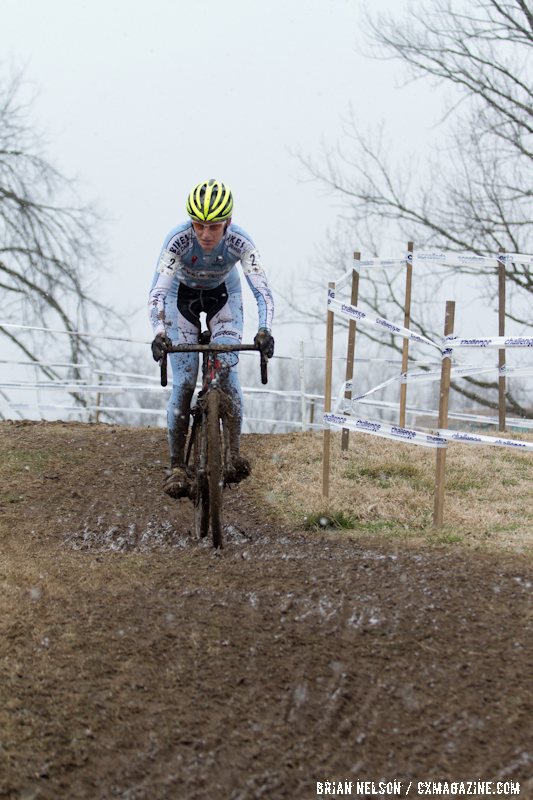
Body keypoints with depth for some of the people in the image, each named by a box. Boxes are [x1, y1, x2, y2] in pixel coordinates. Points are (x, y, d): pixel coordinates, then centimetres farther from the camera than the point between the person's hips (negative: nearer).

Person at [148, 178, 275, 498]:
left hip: (223, 295, 1)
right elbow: (157, 292, -40)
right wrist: (160, 333, -57)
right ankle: (177, 466, -5)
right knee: (184, 380, -9)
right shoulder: (179, 239, -35)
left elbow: (263, 291, -35)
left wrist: (265, 331, -53)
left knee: (227, 369, -19)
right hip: (182, 295, -1)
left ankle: (234, 451, -10)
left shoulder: (240, 242, -33)